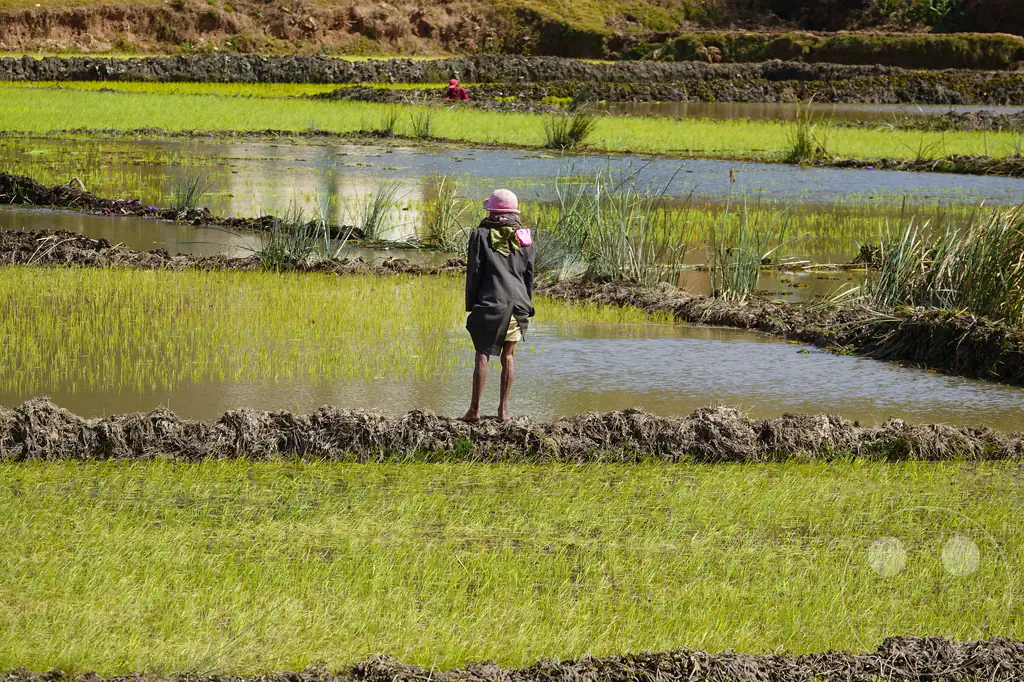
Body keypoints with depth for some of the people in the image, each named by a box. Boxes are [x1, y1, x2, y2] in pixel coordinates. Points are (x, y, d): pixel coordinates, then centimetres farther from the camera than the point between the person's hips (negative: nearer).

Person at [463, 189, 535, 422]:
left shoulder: (482, 235, 0)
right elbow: (529, 275, 11)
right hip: (517, 302, 3)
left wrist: (471, 305, 5)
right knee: (508, 356, 8)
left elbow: (474, 272, -1)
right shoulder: (524, 237, 9)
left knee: (483, 354, -1)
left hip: (490, 302, -3)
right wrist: (527, 305, 18)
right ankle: (503, 409, 7)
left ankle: (474, 409, -5)